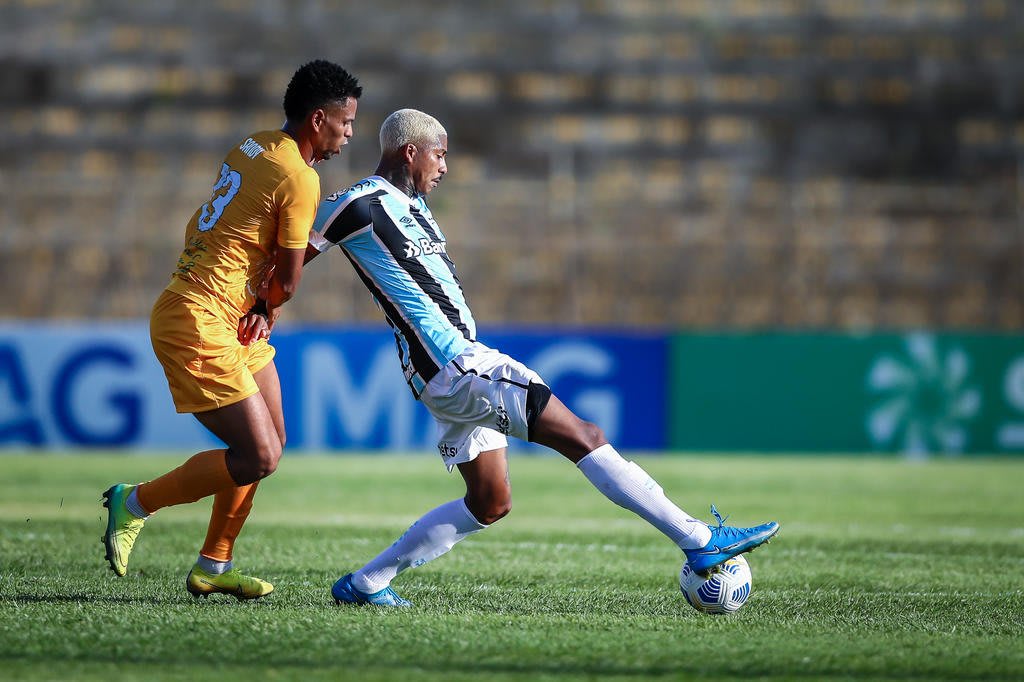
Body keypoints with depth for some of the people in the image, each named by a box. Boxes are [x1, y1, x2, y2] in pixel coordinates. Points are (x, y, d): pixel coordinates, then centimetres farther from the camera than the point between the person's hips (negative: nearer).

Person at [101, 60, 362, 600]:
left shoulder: (253, 147, 11)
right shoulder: (298, 179, -16)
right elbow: (287, 282, -10)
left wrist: (261, 308, 0)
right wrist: (269, 307, 12)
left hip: (233, 320, 10)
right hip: (198, 325, -10)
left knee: (271, 440, 14)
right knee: (259, 458, -10)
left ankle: (213, 566, 20)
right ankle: (135, 504, 5)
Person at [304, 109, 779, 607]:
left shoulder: (409, 202, 17)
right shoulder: (362, 205, -11)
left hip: (462, 366, 11)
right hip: (454, 368, -11)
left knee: (488, 504, 14)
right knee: (583, 436, -12)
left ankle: (363, 584, 16)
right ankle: (701, 542, -13)